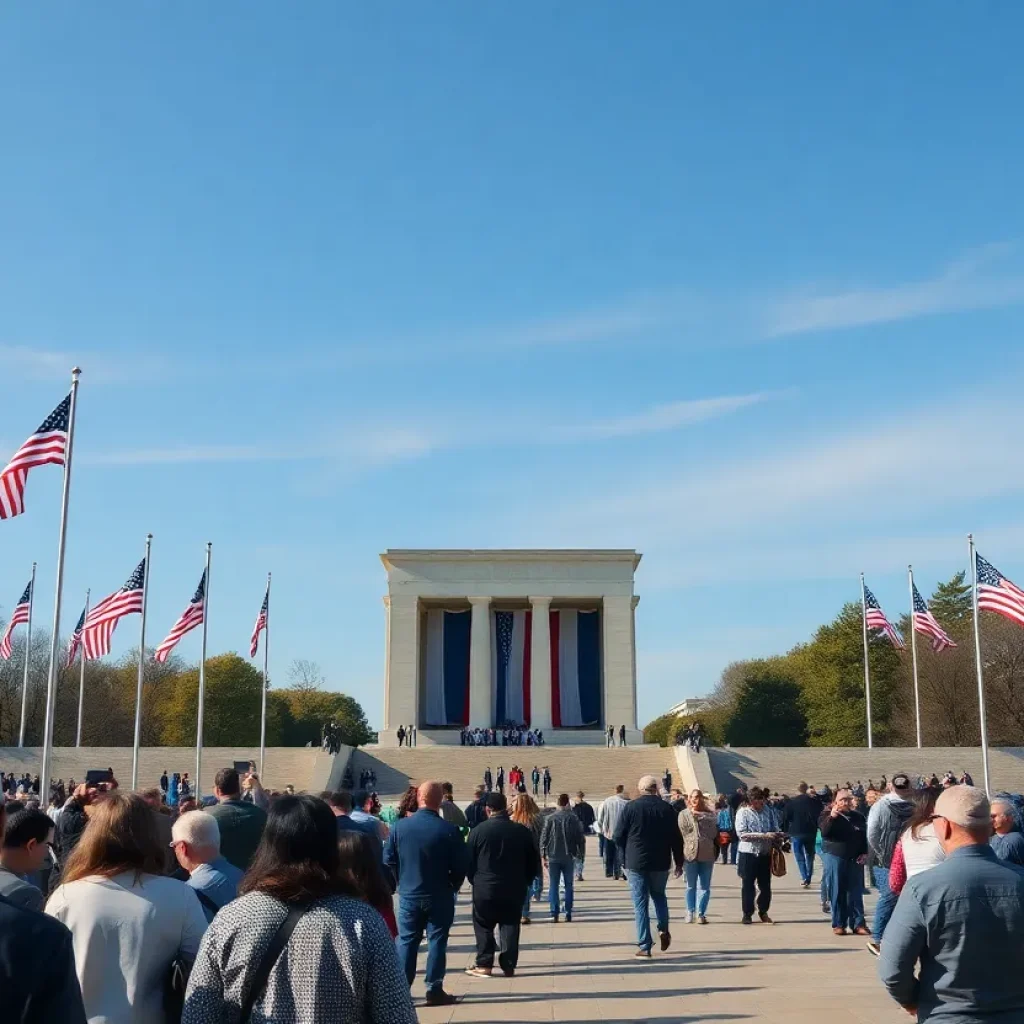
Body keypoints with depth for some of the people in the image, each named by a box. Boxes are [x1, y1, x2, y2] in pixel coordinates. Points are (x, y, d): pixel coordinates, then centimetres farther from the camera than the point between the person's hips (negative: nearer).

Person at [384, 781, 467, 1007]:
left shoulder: (400, 826, -8)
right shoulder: (449, 830, -15)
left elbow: (388, 860, -2)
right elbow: (460, 865, -9)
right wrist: (453, 887, 10)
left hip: (409, 895, 2)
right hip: (440, 896, -2)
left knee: (406, 941, 11)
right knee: (437, 941, 6)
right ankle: (434, 991, 8)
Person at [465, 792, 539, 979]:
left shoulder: (478, 831, -8)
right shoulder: (522, 831, -1)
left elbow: (468, 863, -2)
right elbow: (533, 863, 5)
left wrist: (476, 882, 13)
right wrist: (524, 882, 17)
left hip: (485, 889, -2)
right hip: (515, 889, 2)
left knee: (484, 927, 11)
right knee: (510, 926, 10)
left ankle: (484, 965, 9)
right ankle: (508, 965, 9)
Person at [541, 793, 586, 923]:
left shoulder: (550, 818, -5)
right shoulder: (573, 818, -4)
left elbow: (543, 838, -3)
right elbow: (580, 837, -2)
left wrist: (543, 856, 4)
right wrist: (580, 853, 9)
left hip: (553, 857, 0)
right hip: (569, 857, 0)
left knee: (553, 886, 5)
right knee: (568, 885, 10)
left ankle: (555, 913, -3)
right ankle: (568, 913, 8)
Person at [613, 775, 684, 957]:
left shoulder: (631, 807, -7)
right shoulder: (667, 809, 0)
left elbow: (618, 837, -6)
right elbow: (677, 838, 3)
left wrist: (626, 855, 13)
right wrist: (679, 862, 13)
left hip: (636, 862, -2)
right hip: (660, 863, 2)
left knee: (640, 903, 3)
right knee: (659, 895, 25)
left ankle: (644, 946, 0)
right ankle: (664, 929, 8)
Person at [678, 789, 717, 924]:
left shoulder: (710, 814, 6)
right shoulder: (683, 814, 3)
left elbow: (714, 833, -2)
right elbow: (682, 832, 0)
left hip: (707, 854, 1)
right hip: (690, 853, -1)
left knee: (704, 886, 3)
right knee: (691, 886, 10)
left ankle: (701, 913, 9)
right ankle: (690, 912, 19)